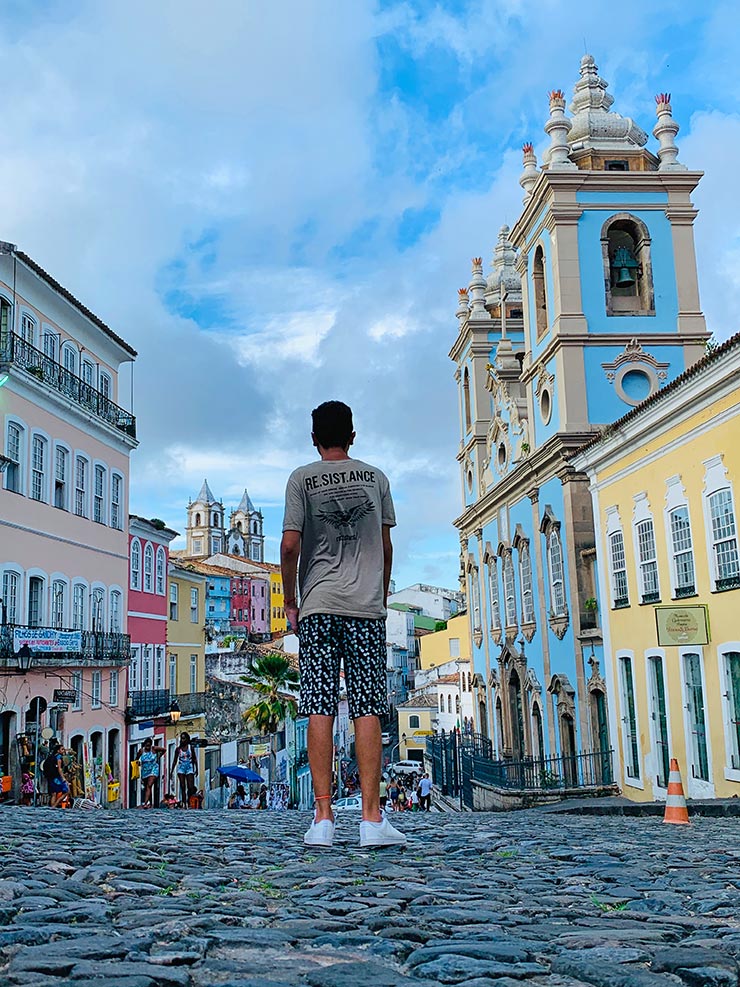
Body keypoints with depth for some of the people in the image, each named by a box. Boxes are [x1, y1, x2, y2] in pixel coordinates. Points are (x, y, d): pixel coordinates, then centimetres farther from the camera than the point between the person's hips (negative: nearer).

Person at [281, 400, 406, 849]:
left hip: (318, 606, -1)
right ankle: (372, 818, -5)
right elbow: (386, 548, 11)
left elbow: (290, 545, -4)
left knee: (320, 710, -2)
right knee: (367, 710, -1)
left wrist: (290, 601, 7)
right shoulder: (376, 477, 11)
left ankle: (324, 818, -3)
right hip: (367, 608, 1)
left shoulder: (302, 479, 5)